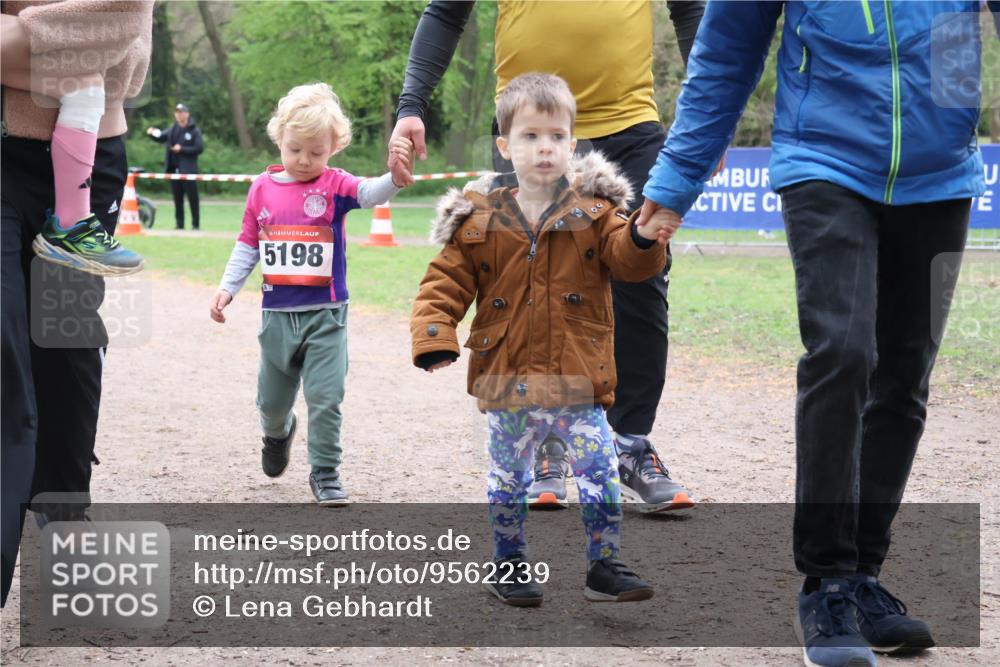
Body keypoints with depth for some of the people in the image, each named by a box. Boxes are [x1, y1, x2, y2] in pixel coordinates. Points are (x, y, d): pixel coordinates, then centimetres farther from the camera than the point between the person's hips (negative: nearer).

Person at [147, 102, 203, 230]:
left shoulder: (194, 130, -2)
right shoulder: (172, 131, 14)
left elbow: (199, 148, -8)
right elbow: (161, 138, 12)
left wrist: (182, 149, -15)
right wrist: (152, 134, -10)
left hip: (188, 170, -5)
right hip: (174, 169, 5)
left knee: (193, 198, -3)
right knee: (177, 199, 8)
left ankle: (196, 224, 3)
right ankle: (179, 224, 13)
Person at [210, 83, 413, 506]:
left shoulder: (334, 185, -8)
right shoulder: (263, 188, 1)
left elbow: (370, 193, -28)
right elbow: (248, 245, 10)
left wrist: (394, 176, -48)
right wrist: (228, 288, 4)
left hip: (325, 313, -3)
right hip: (278, 313, 3)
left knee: (326, 396, -8)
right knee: (272, 395, 18)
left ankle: (325, 473, 6)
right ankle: (278, 432, 51)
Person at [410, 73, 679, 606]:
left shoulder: (593, 209, 0)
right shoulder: (478, 219, -1)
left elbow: (625, 259, -9)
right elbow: (446, 282, 1)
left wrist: (643, 241, -32)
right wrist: (435, 338, -12)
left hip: (578, 382, 0)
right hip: (507, 384, 0)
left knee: (600, 473, -3)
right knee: (509, 479, 12)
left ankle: (604, 566, 10)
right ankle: (508, 565, 27)